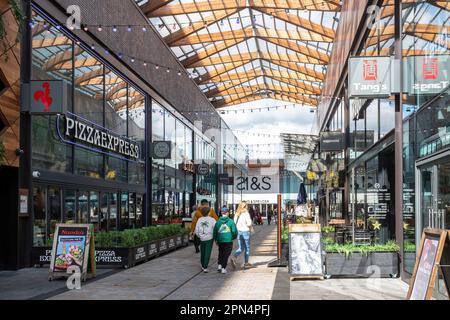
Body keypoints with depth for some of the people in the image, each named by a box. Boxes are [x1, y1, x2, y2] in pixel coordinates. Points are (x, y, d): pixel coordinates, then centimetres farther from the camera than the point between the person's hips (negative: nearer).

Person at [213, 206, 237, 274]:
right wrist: (234, 237, 13)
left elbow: (215, 232, 4)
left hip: (220, 241, 3)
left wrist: (216, 240, 16)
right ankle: (223, 268, 0)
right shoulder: (231, 221, -6)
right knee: (226, 254, 4)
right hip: (228, 241, -3)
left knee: (221, 253, 20)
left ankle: (219, 265, 8)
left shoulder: (218, 222, 0)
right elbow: (234, 231, -6)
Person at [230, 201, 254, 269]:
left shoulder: (237, 213, 5)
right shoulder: (246, 213, -12)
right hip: (245, 231, -5)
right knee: (247, 248, 9)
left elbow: (234, 223, 5)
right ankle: (246, 263, 14)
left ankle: (234, 257, -12)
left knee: (241, 248, 12)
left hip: (238, 231, 5)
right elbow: (249, 223, -18)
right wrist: (251, 227, 1)